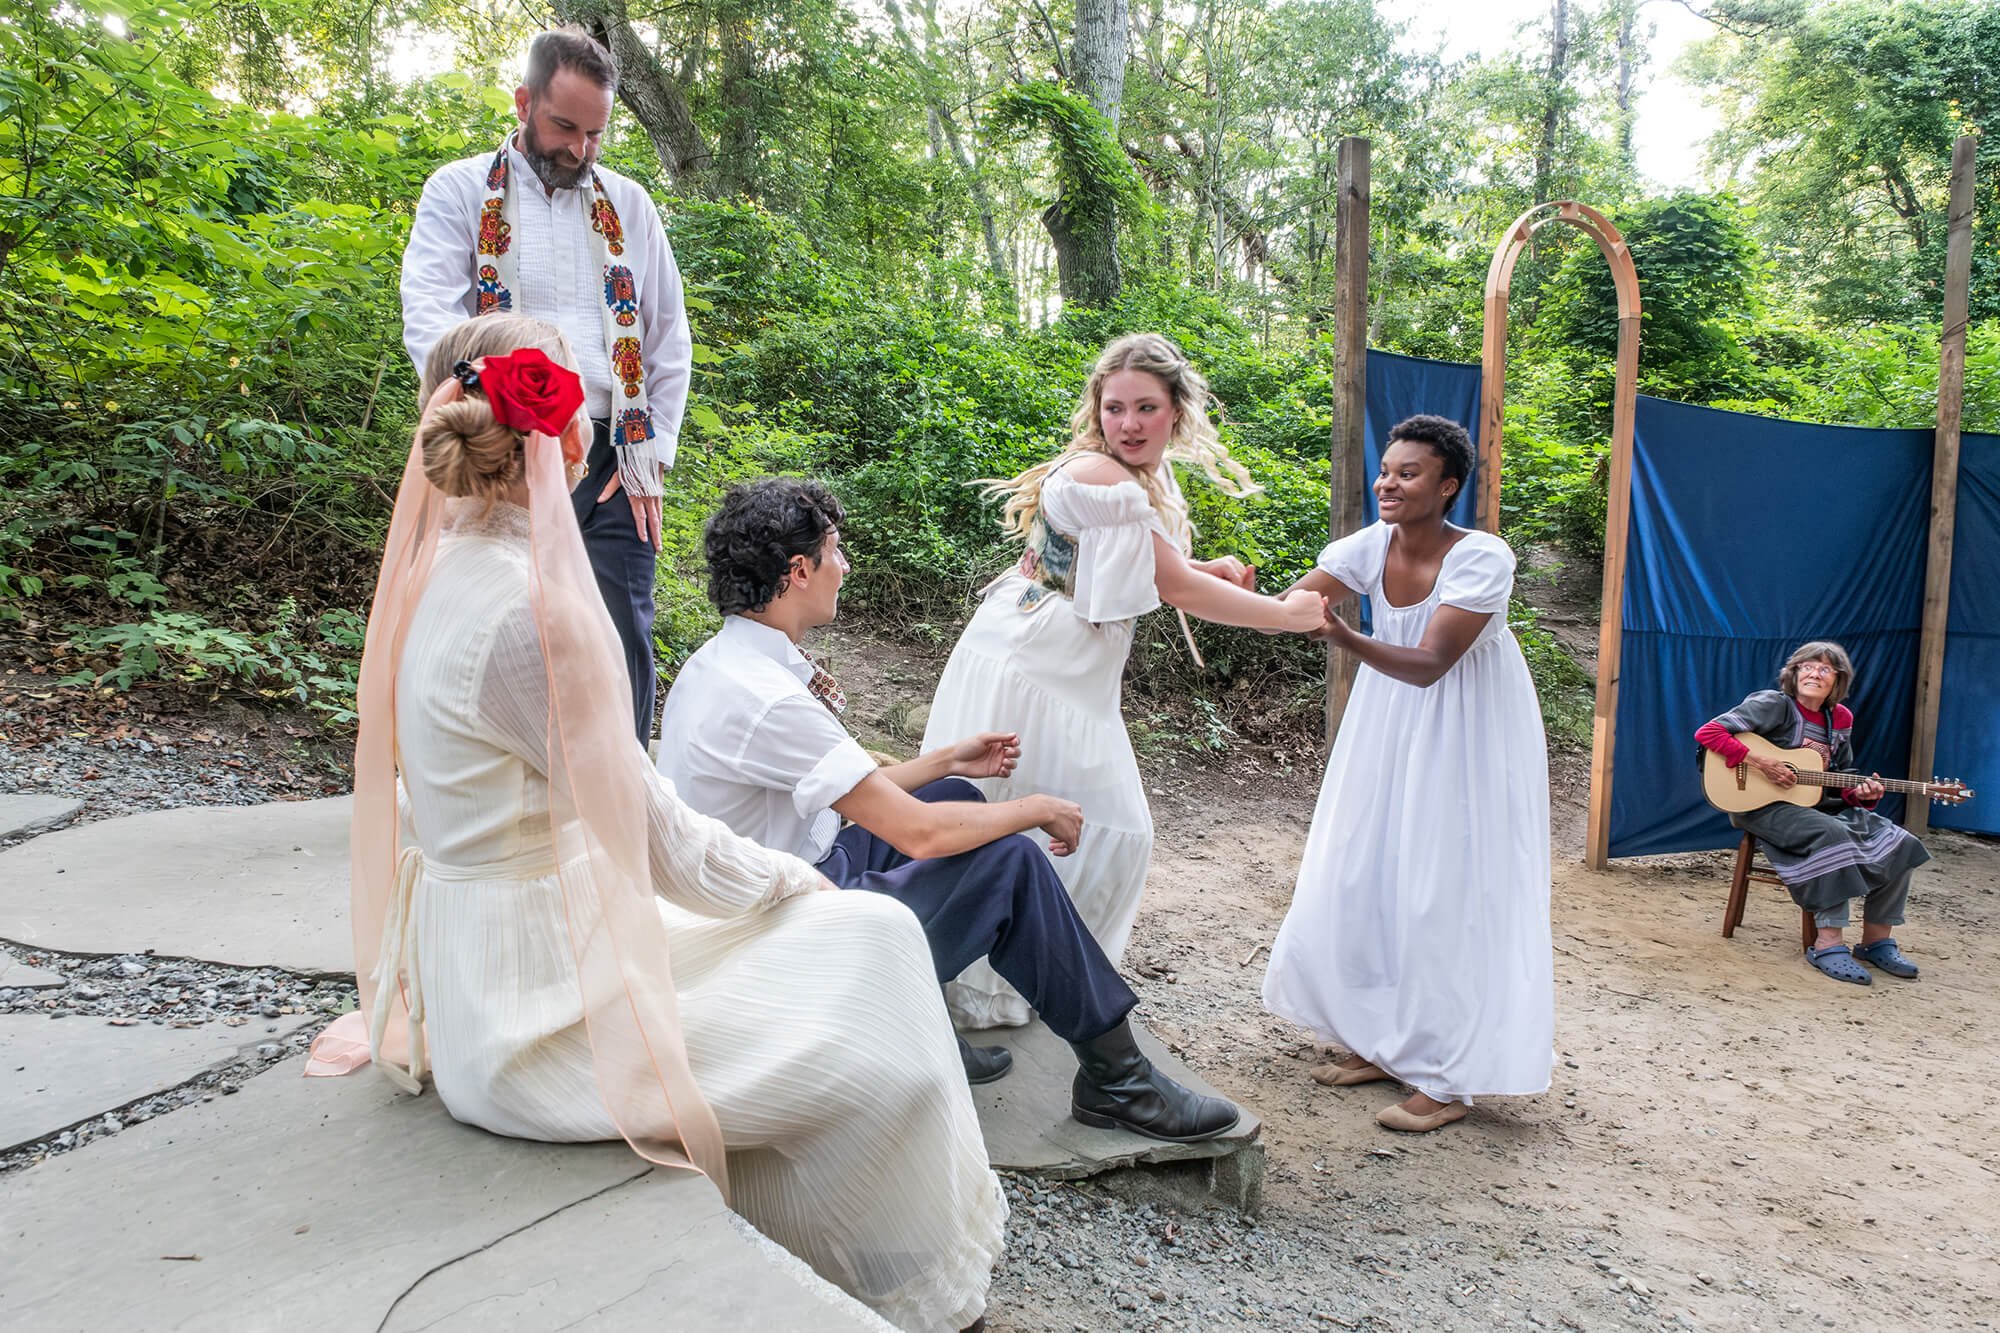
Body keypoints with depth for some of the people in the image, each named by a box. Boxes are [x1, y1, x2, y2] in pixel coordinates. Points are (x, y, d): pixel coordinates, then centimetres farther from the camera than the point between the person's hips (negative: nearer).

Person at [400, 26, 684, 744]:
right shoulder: (460, 190, 8)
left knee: (621, 657, -2)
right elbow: (427, 316, -7)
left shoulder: (628, 204, 16)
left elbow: (671, 340, 15)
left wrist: (649, 458, 5)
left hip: (610, 468, 2)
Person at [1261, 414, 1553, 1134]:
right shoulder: (1371, 546, -9)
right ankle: (1383, 1042, 25)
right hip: (1390, 724, 6)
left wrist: (1345, 636, -46)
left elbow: (1430, 666, -30)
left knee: (1449, 892, -4)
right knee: (1364, 877, 7)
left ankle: (1449, 1077, 9)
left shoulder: (1482, 558, -23)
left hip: (1467, 731, -6)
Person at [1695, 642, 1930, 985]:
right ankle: (1828, 944, -27)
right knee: (1832, 835, -34)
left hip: (1818, 805, 7)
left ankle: (1876, 940, 4)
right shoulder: (1773, 704, -11)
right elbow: (1708, 733, -21)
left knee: (1899, 843, -7)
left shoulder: (1839, 719, 9)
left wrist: (1860, 794, -7)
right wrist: (1762, 764, -25)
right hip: (1763, 805, -7)